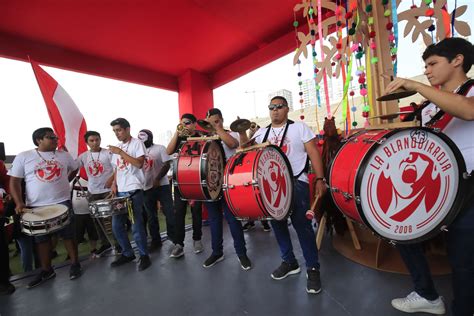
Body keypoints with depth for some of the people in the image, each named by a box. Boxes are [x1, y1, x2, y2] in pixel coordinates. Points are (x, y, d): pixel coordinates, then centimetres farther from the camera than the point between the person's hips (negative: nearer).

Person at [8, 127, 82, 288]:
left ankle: (75, 264, 20)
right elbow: (14, 181, -1)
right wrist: (19, 202, -12)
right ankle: (46, 270, 28)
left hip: (62, 202, 0)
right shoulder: (23, 157, -1)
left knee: (68, 234, 6)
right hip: (36, 206, 0)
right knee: (42, 239, 12)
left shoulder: (64, 155, 4)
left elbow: (74, 169, 21)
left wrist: (63, 182, 9)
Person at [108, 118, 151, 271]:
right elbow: (117, 168, 22)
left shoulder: (137, 143, -4)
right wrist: (114, 183, 8)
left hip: (134, 190, -7)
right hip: (120, 191, 7)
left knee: (136, 225, -4)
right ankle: (127, 253, 27)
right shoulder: (117, 147, 17)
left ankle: (144, 255, 14)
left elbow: (139, 164, -17)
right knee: (116, 225, 10)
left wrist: (120, 152, -16)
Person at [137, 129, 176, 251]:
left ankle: (174, 237, 13)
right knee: (151, 216, 11)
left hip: (162, 185, -4)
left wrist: (157, 179, -18)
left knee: (169, 213, -1)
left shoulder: (160, 148, 0)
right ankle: (155, 241, 23)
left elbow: (167, 165, -8)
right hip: (146, 188, 4)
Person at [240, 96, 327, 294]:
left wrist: (320, 179, -10)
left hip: (296, 183, -4)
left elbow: (313, 153, -2)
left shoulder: (299, 127, 1)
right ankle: (289, 262, 32)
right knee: (277, 223, 13)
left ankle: (313, 268, 19)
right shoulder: (261, 133, 12)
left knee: (302, 225, -1)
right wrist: (242, 133, -9)